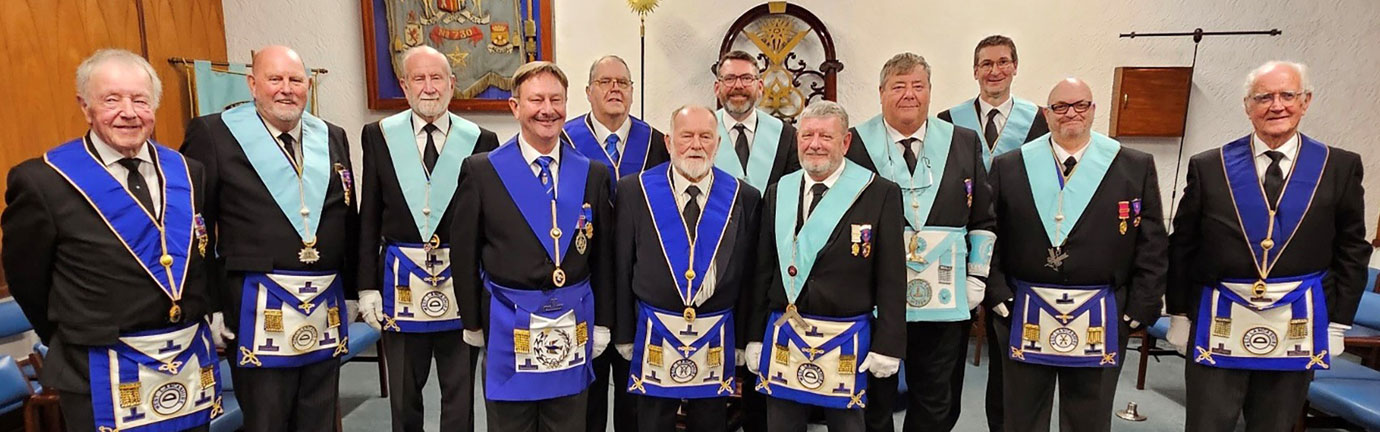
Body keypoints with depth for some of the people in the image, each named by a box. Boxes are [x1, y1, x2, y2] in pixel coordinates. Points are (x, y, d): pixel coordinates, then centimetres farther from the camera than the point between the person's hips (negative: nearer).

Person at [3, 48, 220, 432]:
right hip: (104, 379, -3)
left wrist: (206, 314, 8)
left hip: (193, 364, 4)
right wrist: (77, 341, 9)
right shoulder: (42, 181, -9)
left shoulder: (188, 173, 3)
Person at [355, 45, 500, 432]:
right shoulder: (379, 136, 2)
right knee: (403, 395, 17)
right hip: (402, 281, 1)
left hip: (460, 280, -1)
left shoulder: (480, 140, -2)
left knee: (460, 394, 13)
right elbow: (368, 218, 3)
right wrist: (367, 286, 0)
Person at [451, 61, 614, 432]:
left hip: (573, 328, 2)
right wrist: (472, 321, 2)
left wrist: (602, 322, 6)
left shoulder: (593, 174, 2)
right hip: (508, 327, -2)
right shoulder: (482, 170, -5)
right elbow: (464, 252, 0)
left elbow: (602, 255, 6)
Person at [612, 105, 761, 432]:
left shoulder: (744, 197, 0)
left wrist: (742, 341, 5)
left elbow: (747, 274, 3)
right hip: (654, 336, -1)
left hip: (717, 337, 1)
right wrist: (624, 334, 1)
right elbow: (622, 268, 0)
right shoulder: (634, 190, -3)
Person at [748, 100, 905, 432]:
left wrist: (887, 346, -8)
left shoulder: (881, 194, -6)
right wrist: (755, 337, 7)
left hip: (846, 341, -3)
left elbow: (891, 278, -6)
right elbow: (764, 271, 8)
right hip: (783, 338, 3)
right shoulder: (777, 193, 5)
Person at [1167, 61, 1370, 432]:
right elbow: (1182, 247, 3)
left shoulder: (1340, 168, 3)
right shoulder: (1208, 167, 0)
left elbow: (1352, 251, 7)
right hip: (1219, 326, -1)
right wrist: (1179, 315, 4)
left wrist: (1338, 323, 4)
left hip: (1297, 330, 2)